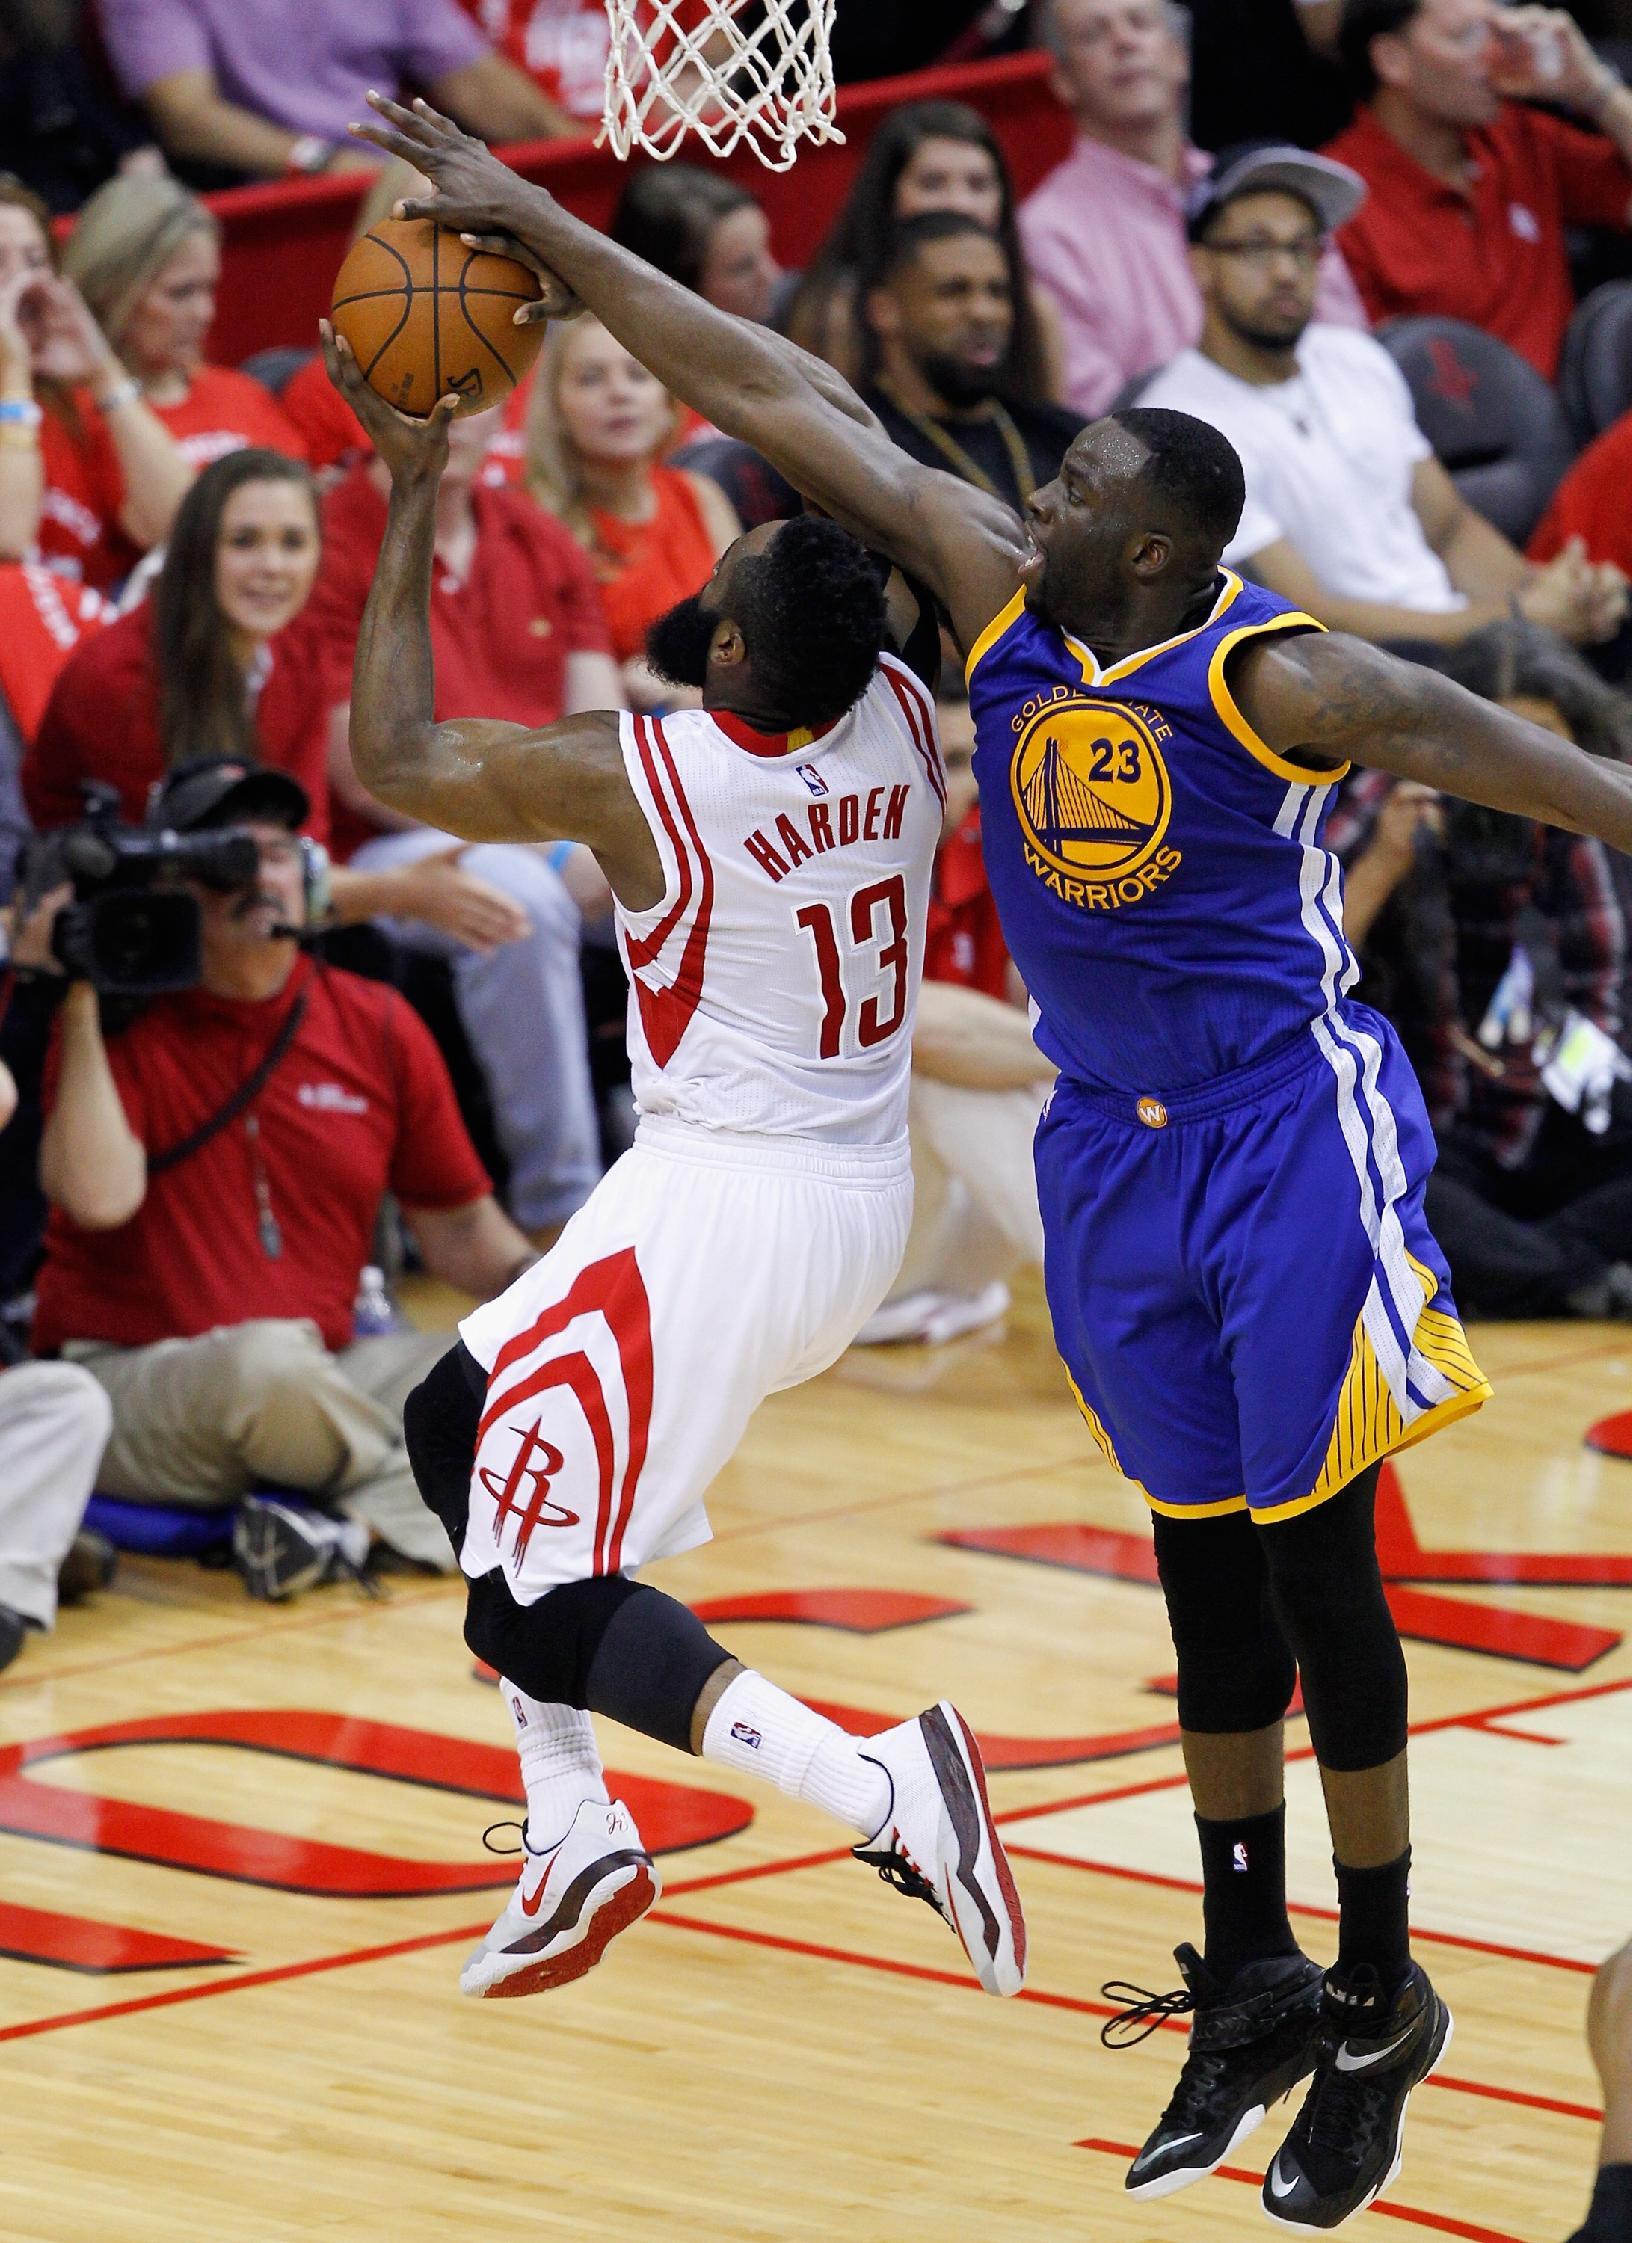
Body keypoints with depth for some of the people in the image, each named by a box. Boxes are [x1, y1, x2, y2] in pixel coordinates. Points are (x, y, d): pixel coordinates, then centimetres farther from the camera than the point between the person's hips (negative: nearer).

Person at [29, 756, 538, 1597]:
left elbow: (457, 1227, 15)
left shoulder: (378, 1026, 8)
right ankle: (439, 1490, -9)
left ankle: (353, 1526, -30)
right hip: (123, 1382, -5)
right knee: (270, 1357, -37)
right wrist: (77, 1004, -17)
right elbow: (98, 1196, -20)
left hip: (321, 1382, 5)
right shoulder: (119, 1024, -4)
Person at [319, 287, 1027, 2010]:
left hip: (718, 1209, -8)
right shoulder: (898, 711, -6)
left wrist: (414, 491, -4)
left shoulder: (637, 776, -21)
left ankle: (875, 1787, -23)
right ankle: (571, 1836, 19)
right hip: (864, 1206, 8)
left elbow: (391, 760, -7)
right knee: (461, 1426, 23)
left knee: (535, 1603, -3)